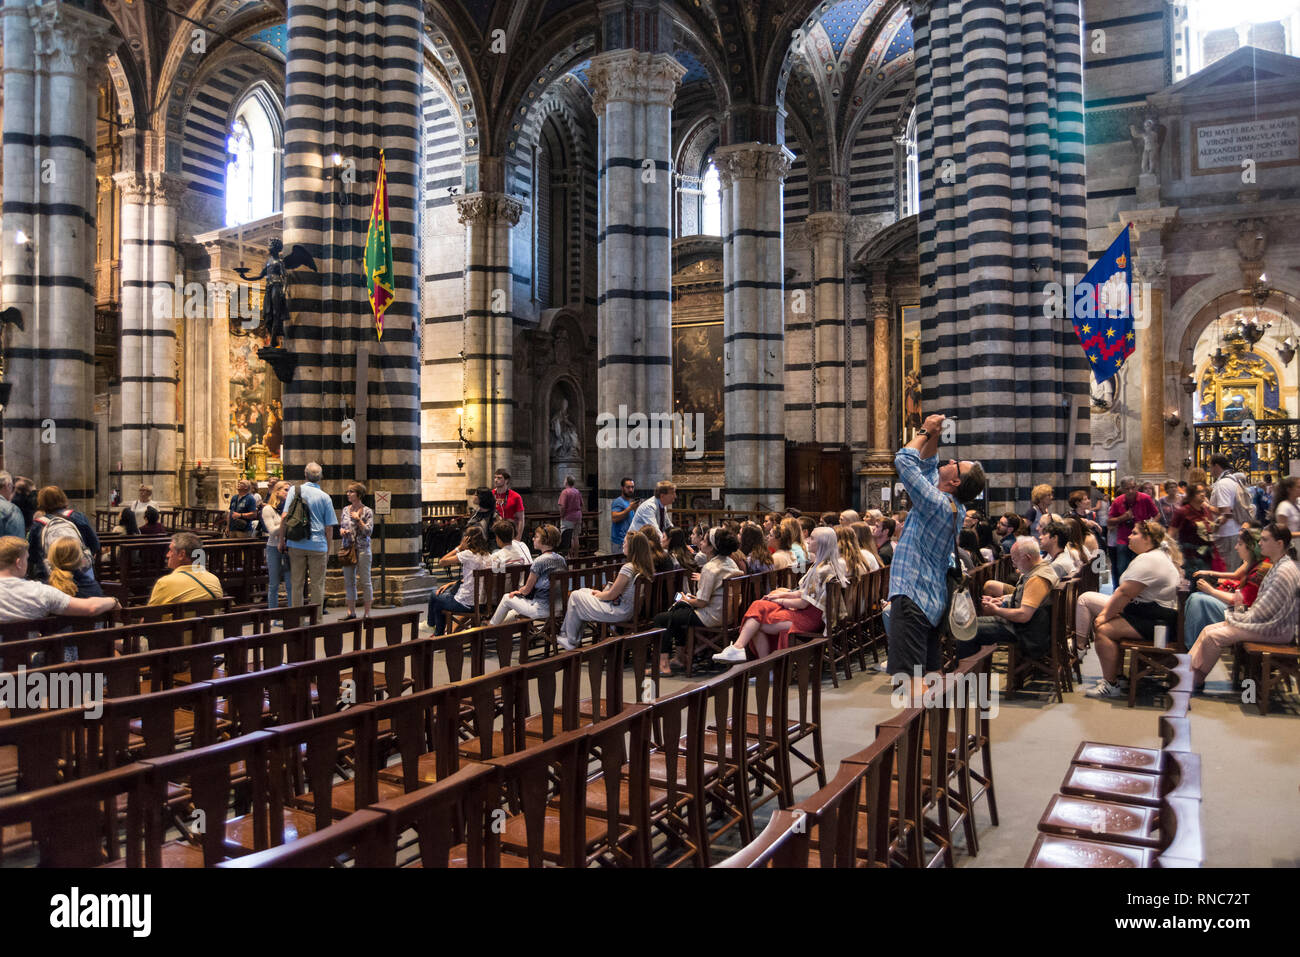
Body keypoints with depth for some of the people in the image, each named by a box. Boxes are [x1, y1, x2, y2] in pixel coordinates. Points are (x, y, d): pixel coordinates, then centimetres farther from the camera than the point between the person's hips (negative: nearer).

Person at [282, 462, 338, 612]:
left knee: (296, 584, 8)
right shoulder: (324, 497, 1)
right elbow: (329, 527, 2)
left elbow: (285, 516, -5)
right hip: (318, 545, -1)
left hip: (296, 545, 1)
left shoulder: (294, 490, 1)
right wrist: (328, 550, 12)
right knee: (318, 585, 6)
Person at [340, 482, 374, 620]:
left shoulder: (367, 511, -3)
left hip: (362, 549, -5)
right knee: (349, 581, 7)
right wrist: (341, 530, -1)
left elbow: (369, 531, -8)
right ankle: (351, 611, 14)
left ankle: (366, 612, 4)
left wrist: (358, 519, -14)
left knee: (365, 581, -1)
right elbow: (341, 526, 21)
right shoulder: (345, 509, 11)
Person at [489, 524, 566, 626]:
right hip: (559, 607, 7)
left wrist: (518, 591, 15)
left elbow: (527, 590, -9)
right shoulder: (561, 559, 5)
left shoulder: (540, 561, -18)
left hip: (543, 610, -7)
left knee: (507, 598, 16)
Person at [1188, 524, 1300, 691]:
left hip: (1276, 630, -10)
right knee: (1208, 629, 0)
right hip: (1267, 622, 10)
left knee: (1213, 637, -18)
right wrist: (1243, 612, 5)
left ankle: (1197, 681, -6)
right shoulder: (1278, 566, 12)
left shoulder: (1285, 571, -20)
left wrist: (1237, 617, -8)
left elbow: (1263, 612, -21)